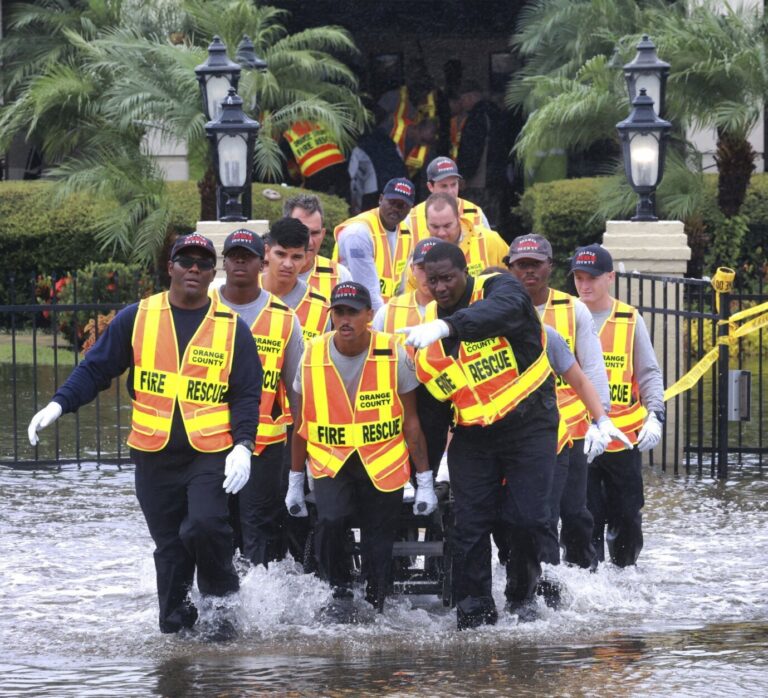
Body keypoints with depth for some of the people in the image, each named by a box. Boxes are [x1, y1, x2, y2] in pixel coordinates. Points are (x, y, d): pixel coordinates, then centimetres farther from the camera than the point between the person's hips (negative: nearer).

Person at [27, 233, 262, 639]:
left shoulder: (232, 328, 4)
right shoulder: (137, 318, 6)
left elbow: (248, 393, 4)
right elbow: (96, 368, 8)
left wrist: (242, 446, -10)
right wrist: (59, 404, -6)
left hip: (211, 453, -2)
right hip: (154, 455, 2)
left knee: (204, 526, -21)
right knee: (169, 545, 3)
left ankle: (221, 602, 0)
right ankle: (174, 623, 14)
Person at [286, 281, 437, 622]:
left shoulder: (394, 355, -8)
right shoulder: (313, 357, -4)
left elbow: (411, 421, 0)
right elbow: (302, 424, 7)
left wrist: (425, 482, 0)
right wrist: (295, 483, 10)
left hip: (384, 464, 0)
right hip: (330, 462, 0)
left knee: (378, 547, -2)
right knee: (330, 520, -25)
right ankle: (340, 592, -2)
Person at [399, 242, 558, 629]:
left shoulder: (499, 289, -12)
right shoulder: (426, 326, 3)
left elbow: (503, 310, -40)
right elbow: (430, 402, 14)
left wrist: (447, 326, -56)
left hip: (527, 423, -4)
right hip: (470, 434, 4)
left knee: (527, 519, -9)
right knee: (469, 524, -5)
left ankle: (522, 596, 14)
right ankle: (474, 613, 1)